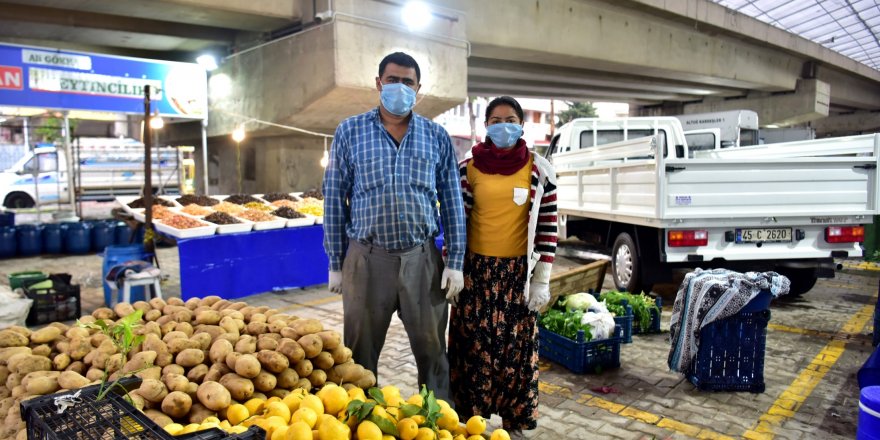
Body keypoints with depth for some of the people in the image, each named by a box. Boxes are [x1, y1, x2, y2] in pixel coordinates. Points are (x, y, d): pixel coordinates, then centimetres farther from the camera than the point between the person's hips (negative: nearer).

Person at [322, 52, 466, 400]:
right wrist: (335, 264, 1)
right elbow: (334, 199, 3)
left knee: (432, 350, 11)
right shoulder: (350, 131, 3)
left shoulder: (437, 136, 6)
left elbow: (452, 202, 6)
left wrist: (455, 262, 0)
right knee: (360, 352, 12)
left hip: (422, 258, 1)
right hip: (366, 258, 0)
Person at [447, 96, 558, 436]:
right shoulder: (467, 168, 1)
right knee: (473, 347, 6)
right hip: (475, 270, 1)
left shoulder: (538, 170, -1)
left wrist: (542, 279, -3)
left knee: (517, 350, 7)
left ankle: (514, 423, 25)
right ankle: (470, 419, 24)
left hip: (518, 272, 0)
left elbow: (548, 227, 0)